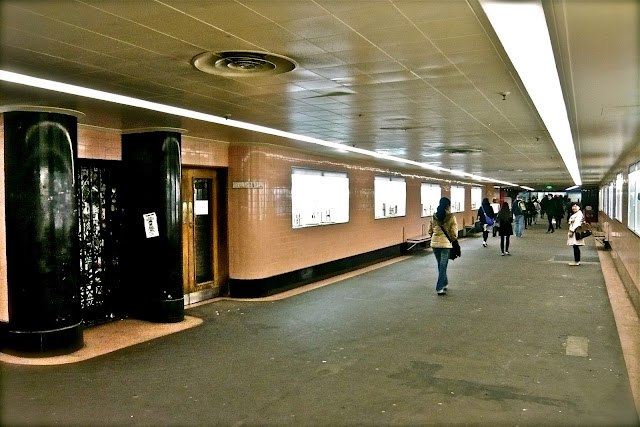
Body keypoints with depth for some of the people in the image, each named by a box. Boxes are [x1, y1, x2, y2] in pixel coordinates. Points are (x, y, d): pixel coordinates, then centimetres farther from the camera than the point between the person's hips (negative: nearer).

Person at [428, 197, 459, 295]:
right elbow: (454, 233, -8)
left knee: (441, 265, 19)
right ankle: (439, 288, -1)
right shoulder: (451, 217, -10)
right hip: (446, 244, -4)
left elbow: (430, 231, 6)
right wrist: (454, 239, 11)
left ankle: (444, 283, 34)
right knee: (443, 266, 1)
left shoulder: (434, 217, 1)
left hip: (435, 243, 4)